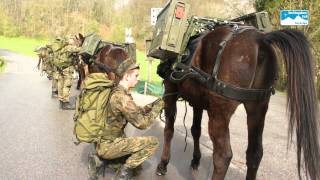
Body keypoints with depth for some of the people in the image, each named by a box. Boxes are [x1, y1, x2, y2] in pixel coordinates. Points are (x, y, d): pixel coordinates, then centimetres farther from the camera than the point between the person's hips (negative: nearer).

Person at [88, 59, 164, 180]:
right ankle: (125, 170, 0)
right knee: (153, 142, -11)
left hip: (104, 141, 10)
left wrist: (155, 103, 4)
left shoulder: (119, 92, 6)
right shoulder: (121, 97, -25)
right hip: (107, 145, -10)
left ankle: (99, 160, 15)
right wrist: (158, 107, -8)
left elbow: (137, 111, 15)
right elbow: (142, 123, -20)